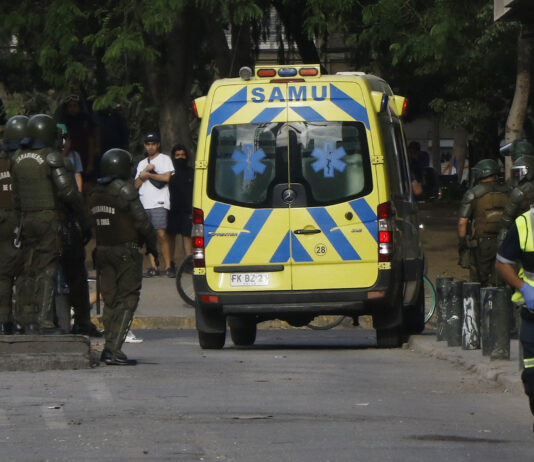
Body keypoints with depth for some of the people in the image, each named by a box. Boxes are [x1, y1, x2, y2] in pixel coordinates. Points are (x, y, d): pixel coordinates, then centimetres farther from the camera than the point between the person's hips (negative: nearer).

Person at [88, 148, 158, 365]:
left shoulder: (95, 193, 13)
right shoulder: (124, 189, -11)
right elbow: (141, 221, -12)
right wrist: (152, 246, 1)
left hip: (102, 250, 7)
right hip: (126, 250, -7)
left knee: (110, 301, 12)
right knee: (127, 300, -6)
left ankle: (110, 349, 8)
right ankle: (113, 349, -14)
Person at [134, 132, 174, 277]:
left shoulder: (165, 159, 8)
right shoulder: (142, 163, 23)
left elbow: (167, 177, -8)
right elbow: (136, 185, 16)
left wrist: (148, 174, -1)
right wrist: (143, 174, -2)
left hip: (159, 203, -5)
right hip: (144, 203, 5)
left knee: (161, 234, -14)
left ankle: (168, 265, -10)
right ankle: (153, 267, 1)